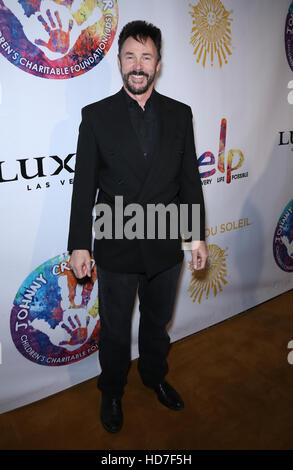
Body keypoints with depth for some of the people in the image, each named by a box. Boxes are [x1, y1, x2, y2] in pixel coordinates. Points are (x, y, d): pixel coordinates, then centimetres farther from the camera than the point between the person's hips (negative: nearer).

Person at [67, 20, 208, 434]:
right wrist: (79, 245, -7)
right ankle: (112, 392, 43)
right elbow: (85, 185, -6)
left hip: (166, 247, 3)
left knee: (157, 323, 23)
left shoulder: (180, 114, 2)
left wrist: (197, 236, 2)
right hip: (116, 249, -2)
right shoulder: (96, 115, -5)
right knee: (115, 330, 17)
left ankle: (155, 376, 51)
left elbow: (189, 179, 4)